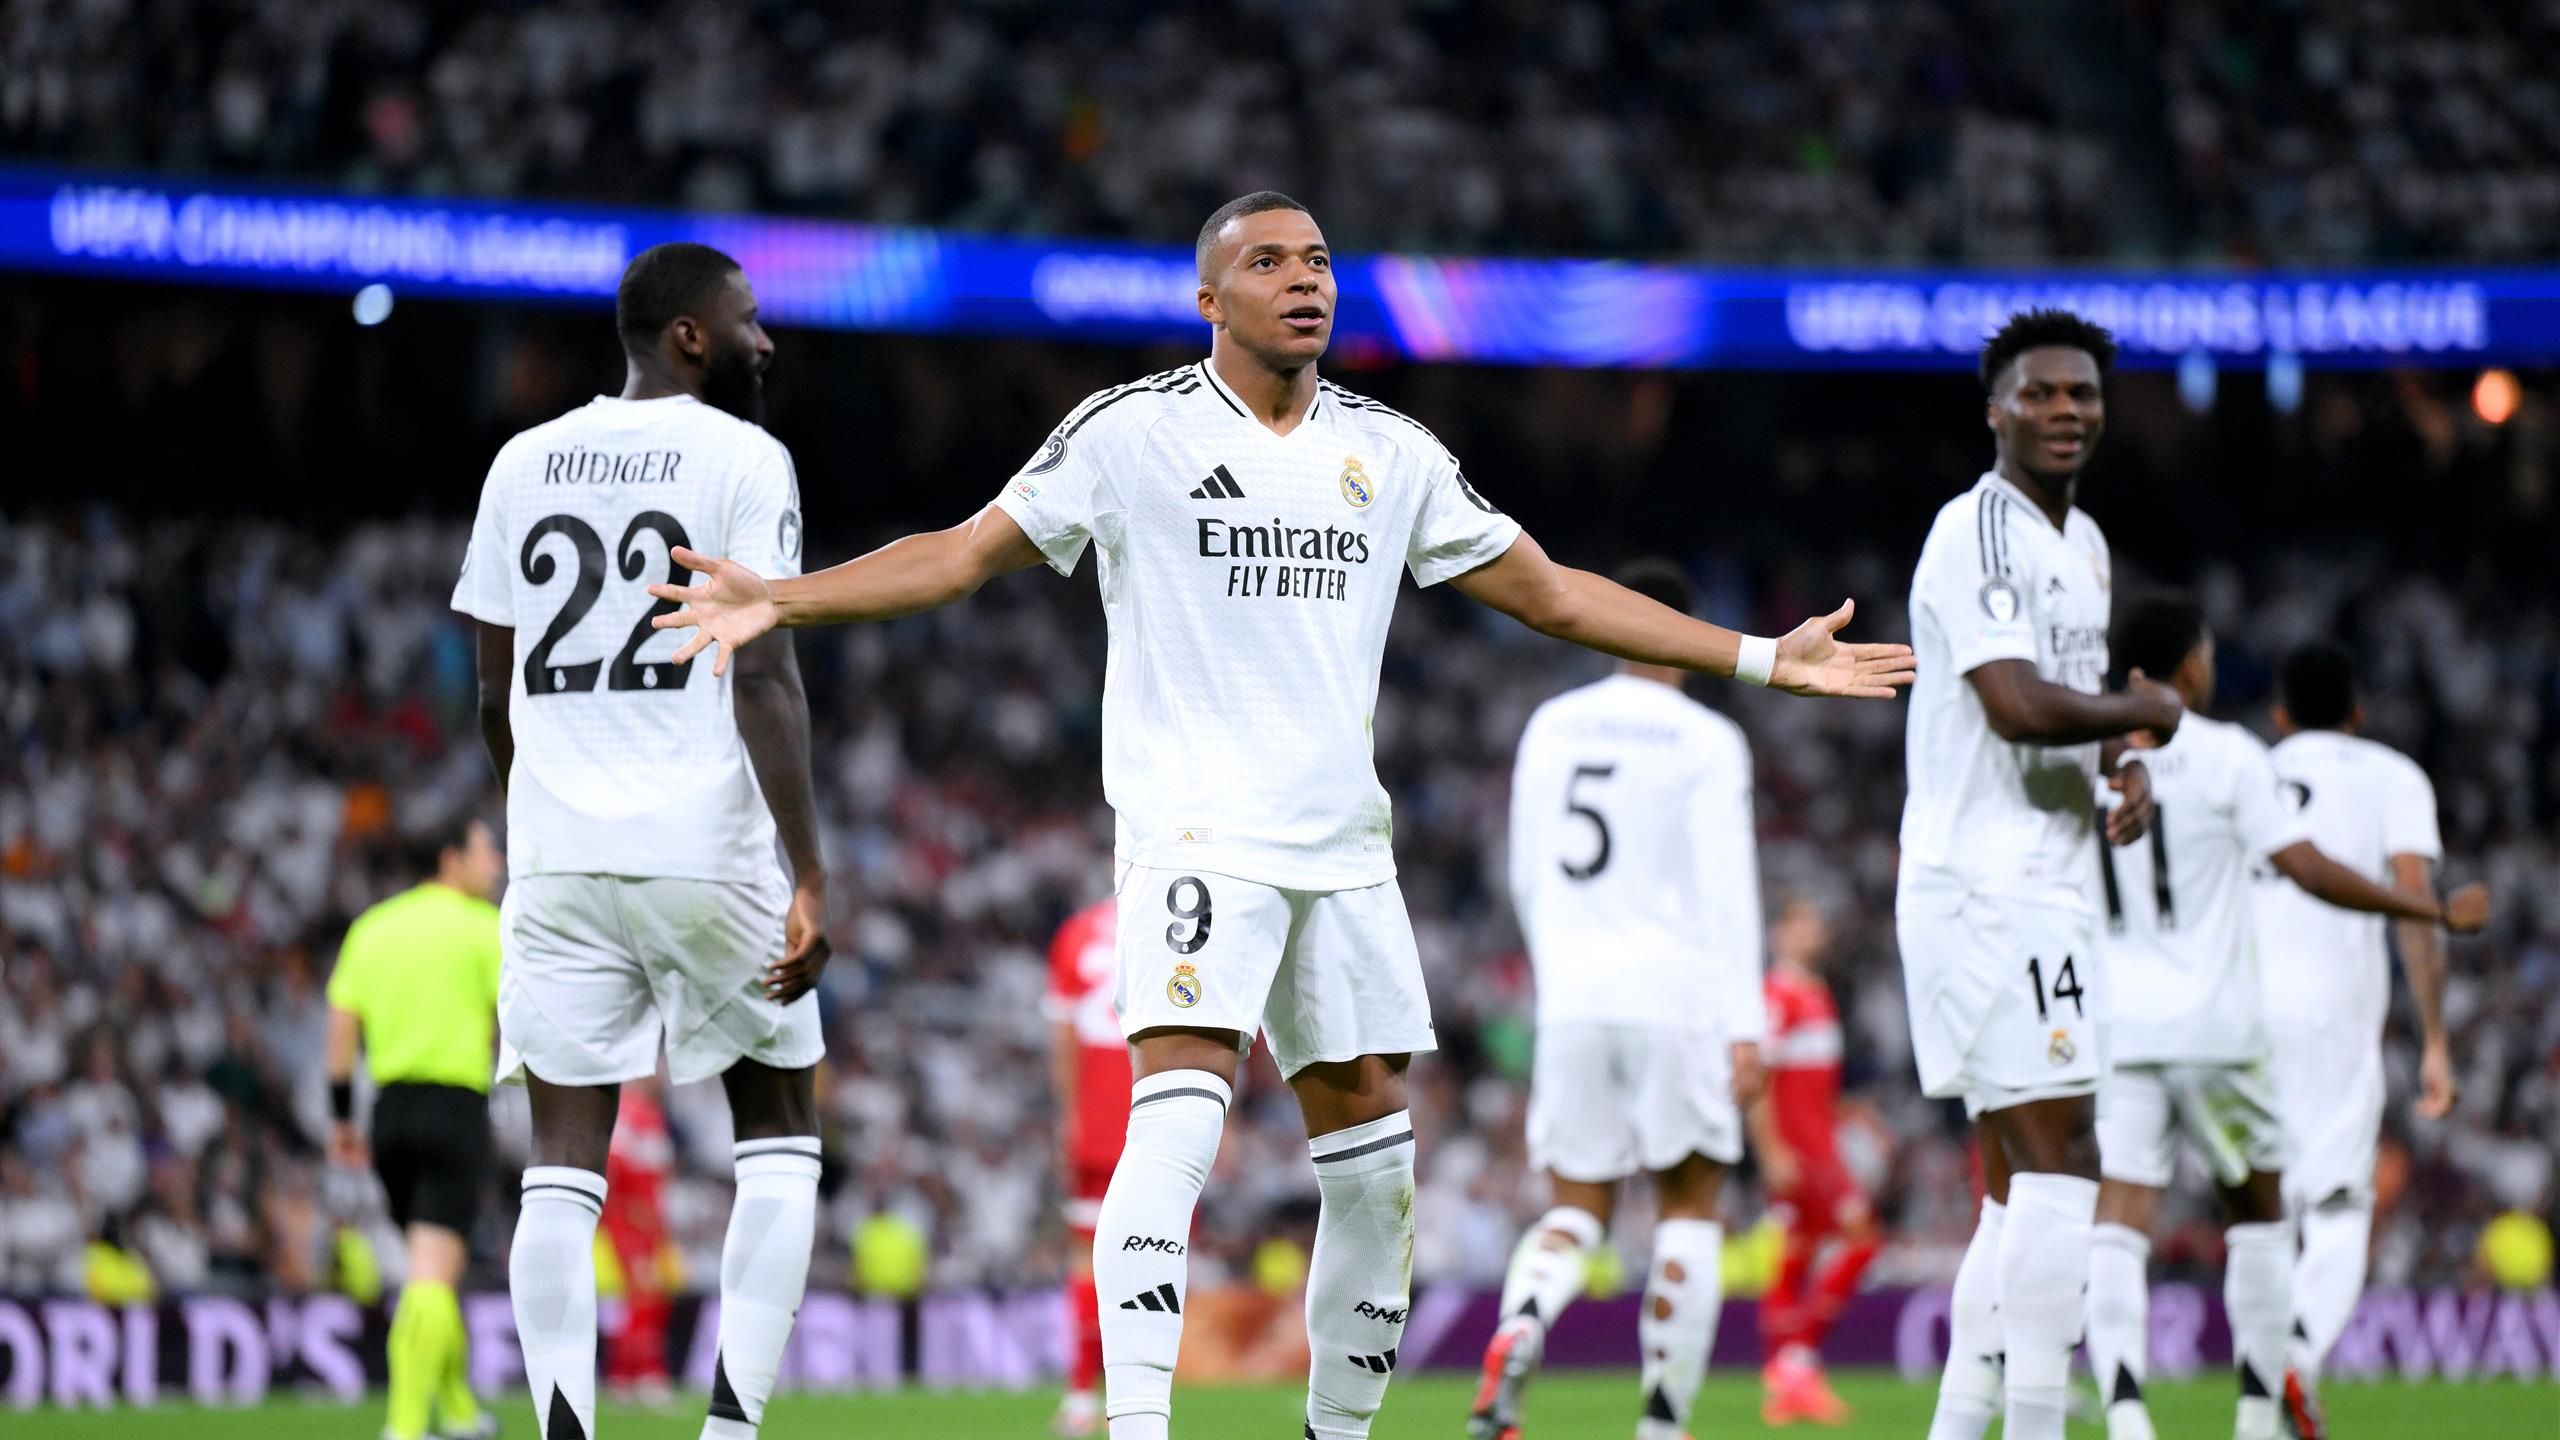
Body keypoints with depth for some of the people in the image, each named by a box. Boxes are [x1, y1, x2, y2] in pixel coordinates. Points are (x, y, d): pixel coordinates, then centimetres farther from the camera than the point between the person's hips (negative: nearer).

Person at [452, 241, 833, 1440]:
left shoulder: (523, 466, 12)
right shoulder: (742, 461, -4)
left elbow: (496, 698, 15)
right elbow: (763, 677, -12)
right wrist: (809, 877, -13)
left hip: (560, 850, 4)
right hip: (707, 847, -4)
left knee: (564, 1165, 4)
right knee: (779, 1132, 11)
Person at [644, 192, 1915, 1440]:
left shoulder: (1390, 451, 11)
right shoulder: (1132, 430, -1)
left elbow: (1548, 593, 17)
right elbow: (966, 554, 0)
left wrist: (1762, 659, 15)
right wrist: (778, 601, -13)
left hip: (1343, 844, 5)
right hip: (1195, 832, -5)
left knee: (1373, 1156, 5)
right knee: (1177, 1117, -22)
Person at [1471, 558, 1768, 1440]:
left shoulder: (1550, 729, 11)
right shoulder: (1705, 743, -4)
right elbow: (1726, 887, -10)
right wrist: (1744, 1028, -11)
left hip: (1572, 1000, 4)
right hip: (1674, 997, -4)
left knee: (1576, 1210, 8)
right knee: (1690, 1206, 8)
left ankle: (1517, 1333, -23)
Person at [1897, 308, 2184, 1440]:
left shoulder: (2084, 544, 18)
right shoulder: (1980, 533, -13)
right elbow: (2019, 707, -24)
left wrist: (2123, 770, 8)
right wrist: (2145, 713, -8)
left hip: (2046, 893, 10)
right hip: (1985, 889, -10)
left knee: (2017, 1186, 10)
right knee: (2059, 1166, -14)